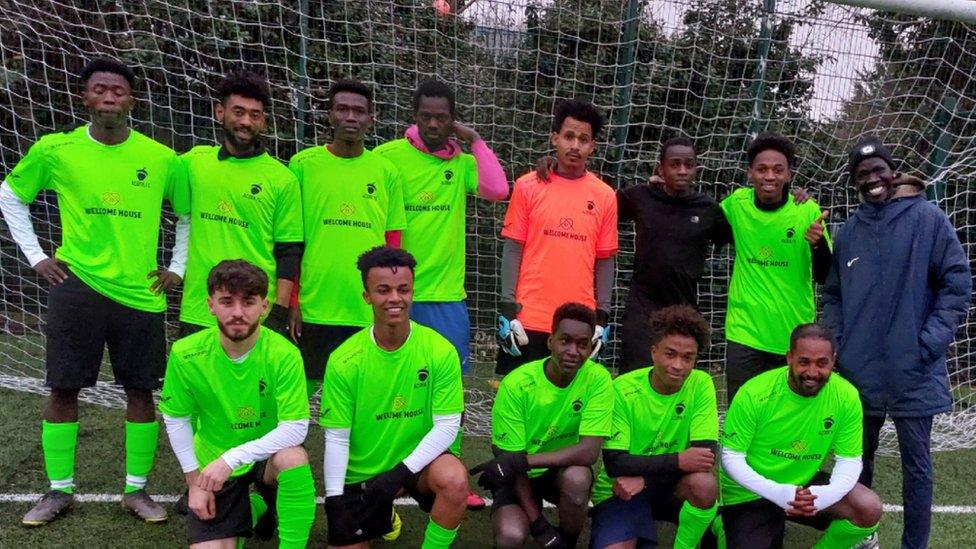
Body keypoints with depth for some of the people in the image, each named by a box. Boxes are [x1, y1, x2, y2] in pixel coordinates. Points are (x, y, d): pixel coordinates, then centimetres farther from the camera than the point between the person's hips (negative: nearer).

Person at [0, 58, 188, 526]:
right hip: (77, 286, 0)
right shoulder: (55, 150, -1)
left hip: (140, 293, 0)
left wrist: (178, 269, 6)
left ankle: (136, 489, 20)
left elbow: (192, 213, 11)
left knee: (141, 391, 5)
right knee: (63, 388, 6)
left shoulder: (161, 159, -2)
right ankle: (60, 490, 23)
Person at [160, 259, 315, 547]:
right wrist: (194, 480, -2)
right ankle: (248, 510, 24)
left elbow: (296, 427, -22)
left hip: (267, 457, -2)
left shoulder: (284, 354, -22)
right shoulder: (185, 354, -14)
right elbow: (176, 420, 0)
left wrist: (232, 458, -27)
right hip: (213, 466, 3)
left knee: (293, 457, -35)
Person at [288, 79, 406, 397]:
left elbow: (393, 247, 8)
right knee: (303, 386, 9)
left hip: (371, 312, 1)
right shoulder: (303, 164, 2)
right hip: (314, 308, -1)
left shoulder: (386, 172, 6)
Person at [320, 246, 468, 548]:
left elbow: (447, 426, -13)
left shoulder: (440, 351, -15)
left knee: (455, 480, -32)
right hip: (359, 473, 2)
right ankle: (380, 516, 35)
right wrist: (334, 501, -14)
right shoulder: (344, 360, -14)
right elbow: (336, 437, -9)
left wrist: (401, 472, -22)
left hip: (417, 459, -1)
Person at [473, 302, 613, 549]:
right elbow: (510, 457, -17)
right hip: (518, 474, -1)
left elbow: (590, 451, -25)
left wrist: (522, 460, -33)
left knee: (577, 478, -33)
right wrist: (539, 525, -20)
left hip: (564, 469, 2)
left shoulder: (598, 379, -18)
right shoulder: (516, 384, -22)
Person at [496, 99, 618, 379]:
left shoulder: (604, 196, 4)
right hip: (527, 318, -1)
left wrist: (603, 317, 4)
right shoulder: (528, 186, 0)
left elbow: (604, 260, 8)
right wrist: (507, 308, -5)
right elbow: (513, 249, 1)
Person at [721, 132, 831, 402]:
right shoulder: (737, 203, -2)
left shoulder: (808, 211, -6)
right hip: (744, 332, 1)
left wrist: (819, 244, -23)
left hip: (795, 336, 0)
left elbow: (824, 277, -3)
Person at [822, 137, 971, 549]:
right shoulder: (847, 232, 9)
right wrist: (836, 345, 3)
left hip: (912, 370, -4)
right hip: (859, 370, 4)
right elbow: (833, 295, 14)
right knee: (858, 458, 15)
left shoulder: (928, 218, -4)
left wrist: (930, 343, -12)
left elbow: (958, 282, -6)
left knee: (915, 462, 5)